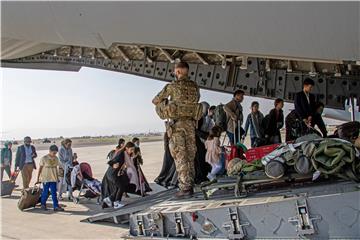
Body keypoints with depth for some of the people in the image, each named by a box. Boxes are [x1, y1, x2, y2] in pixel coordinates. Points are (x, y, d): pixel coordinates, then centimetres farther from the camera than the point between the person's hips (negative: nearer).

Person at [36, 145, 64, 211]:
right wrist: (38, 178, -4)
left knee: (54, 193, 2)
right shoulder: (44, 158, -8)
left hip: (53, 179, 4)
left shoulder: (56, 158, 6)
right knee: (45, 192, 4)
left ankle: (56, 206, 2)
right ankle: (43, 205, 23)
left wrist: (57, 177, 14)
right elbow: (40, 169, -4)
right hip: (45, 179, -4)